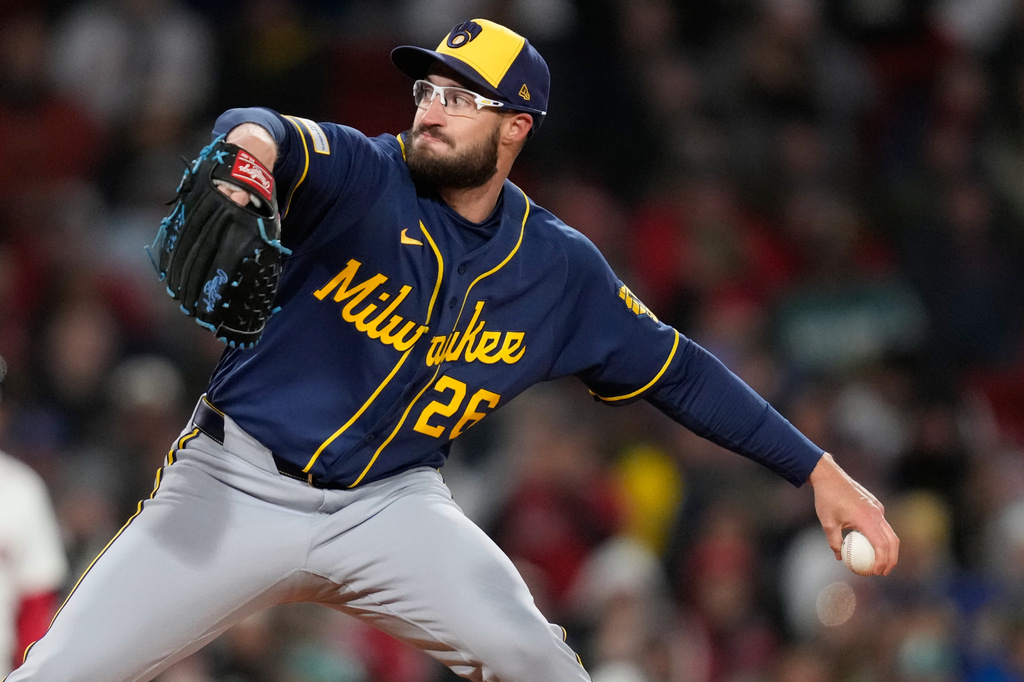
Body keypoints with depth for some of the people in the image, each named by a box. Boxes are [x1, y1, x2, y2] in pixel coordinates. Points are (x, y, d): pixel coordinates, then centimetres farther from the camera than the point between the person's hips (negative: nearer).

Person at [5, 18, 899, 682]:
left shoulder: (560, 271, 0)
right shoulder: (364, 179, -12)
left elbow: (677, 372, 8)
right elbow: (272, 140, -34)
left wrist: (816, 467, 4)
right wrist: (252, 138, -60)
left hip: (389, 505, 2)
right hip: (237, 481, -2)